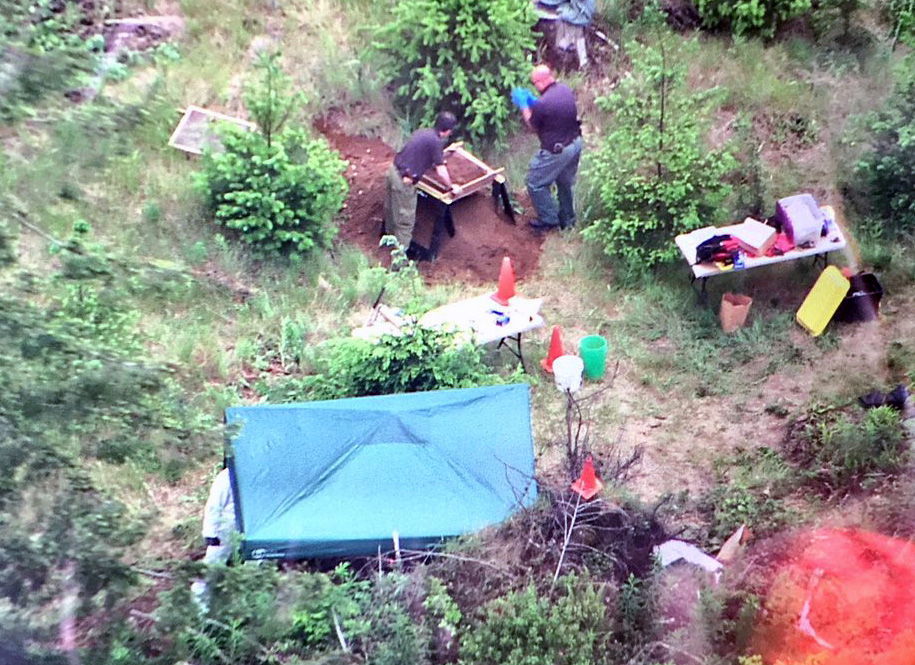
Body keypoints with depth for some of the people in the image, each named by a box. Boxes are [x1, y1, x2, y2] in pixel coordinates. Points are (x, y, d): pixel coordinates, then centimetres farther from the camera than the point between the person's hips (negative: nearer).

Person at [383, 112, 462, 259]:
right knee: (405, 218, 8)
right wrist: (451, 187, 3)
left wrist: (438, 157, 46)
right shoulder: (436, 142, -16)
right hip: (404, 180, -9)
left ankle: (391, 235, 51)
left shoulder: (422, 132, 9)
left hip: (393, 170, 9)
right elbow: (441, 172, -13)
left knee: (391, 208, 29)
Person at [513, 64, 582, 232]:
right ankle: (567, 219, 40)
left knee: (536, 184, 12)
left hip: (556, 151, -8)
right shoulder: (566, 90, -4)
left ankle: (548, 220, 21)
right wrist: (532, 101, 12)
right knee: (565, 183, 26)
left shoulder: (543, 103, -27)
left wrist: (523, 105, 3)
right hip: (575, 143, 8)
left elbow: (533, 125, -8)